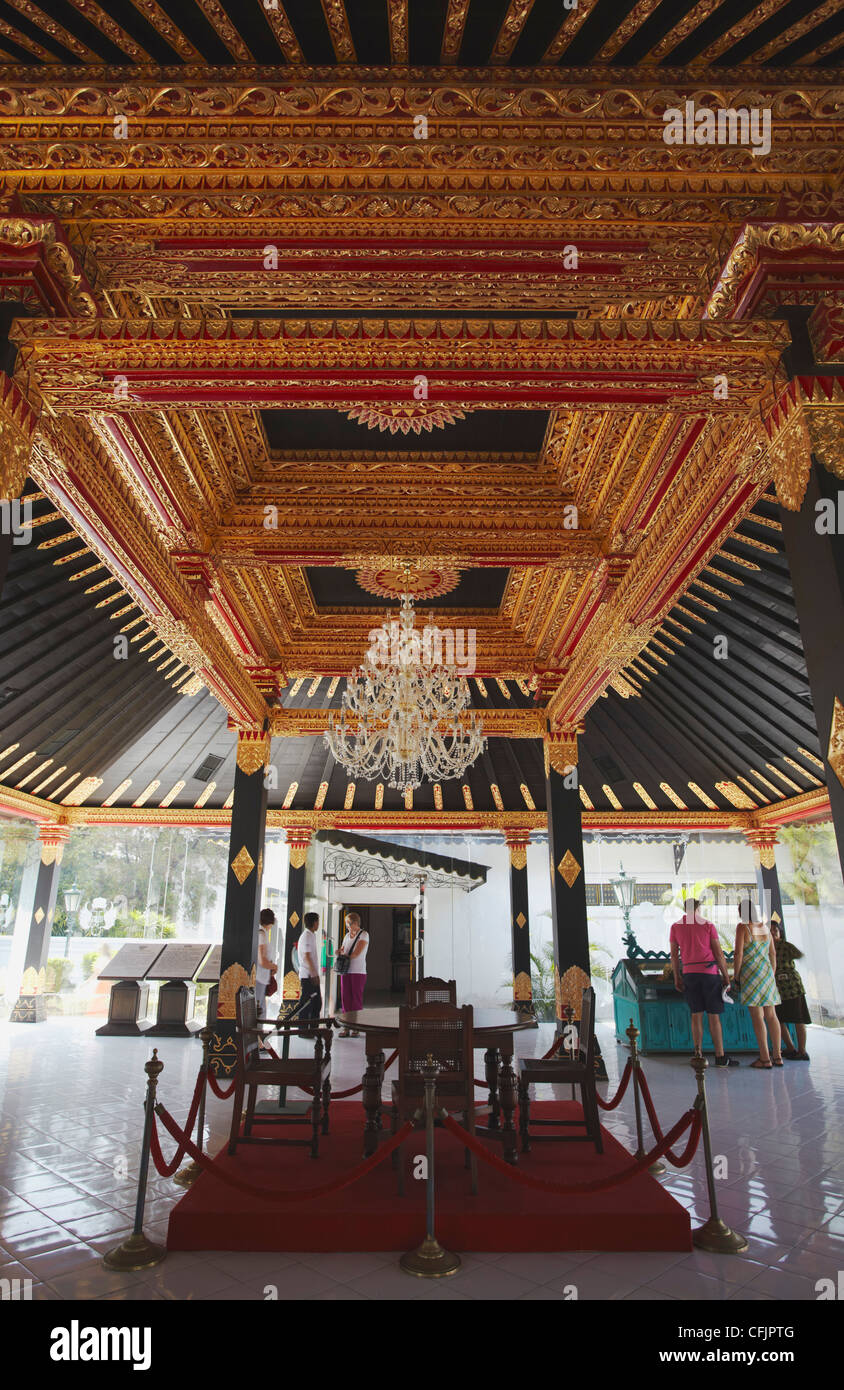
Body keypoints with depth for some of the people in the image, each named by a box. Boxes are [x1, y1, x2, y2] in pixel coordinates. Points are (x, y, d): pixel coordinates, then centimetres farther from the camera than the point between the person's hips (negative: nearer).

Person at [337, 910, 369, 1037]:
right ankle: (346, 1027, 10)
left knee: (356, 999, -3)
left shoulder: (364, 935, -3)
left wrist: (344, 955, -4)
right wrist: (340, 952, -5)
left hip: (358, 972, -6)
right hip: (346, 971, 6)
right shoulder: (347, 935, 16)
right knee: (345, 998, 4)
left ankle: (356, 1028, 3)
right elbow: (341, 951, 17)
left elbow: (356, 954, -12)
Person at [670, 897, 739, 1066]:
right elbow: (718, 953, -2)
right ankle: (720, 1057, 4)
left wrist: (677, 977, 11)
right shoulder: (708, 925, -1)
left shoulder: (676, 927, 6)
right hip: (709, 972, -2)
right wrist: (726, 976, 4)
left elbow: (674, 955, 5)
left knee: (696, 1015, 6)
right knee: (714, 1016, 2)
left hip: (689, 973, 3)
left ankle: (698, 1055, 6)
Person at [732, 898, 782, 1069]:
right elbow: (773, 953, 13)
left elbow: (738, 954, -14)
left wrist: (735, 976, -4)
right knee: (771, 1014, 9)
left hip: (750, 974, -6)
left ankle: (765, 1058, -3)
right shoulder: (764, 927, 9)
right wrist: (772, 975, 21)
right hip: (767, 972, 7)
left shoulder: (742, 927, -10)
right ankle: (777, 1056, 12)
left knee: (757, 1016, -4)